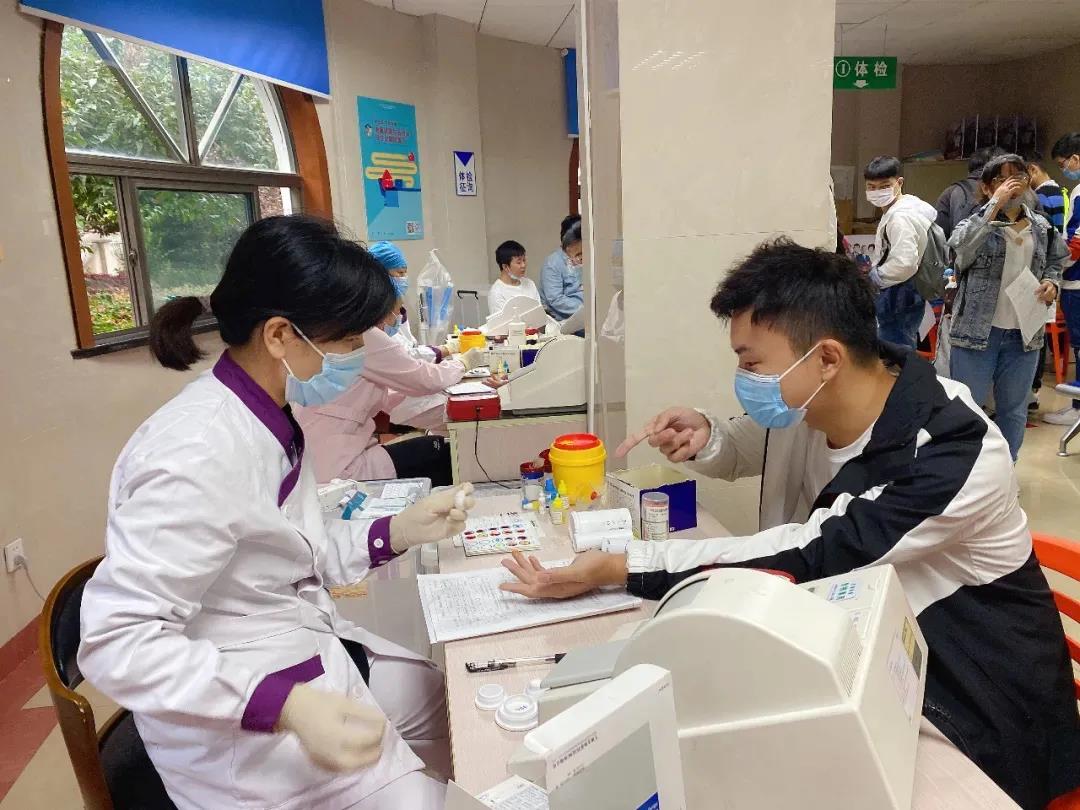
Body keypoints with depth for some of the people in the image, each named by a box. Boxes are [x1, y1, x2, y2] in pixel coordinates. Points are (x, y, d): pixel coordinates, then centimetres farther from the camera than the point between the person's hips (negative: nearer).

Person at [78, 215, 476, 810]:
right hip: (238, 713, -9)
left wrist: (397, 533, -6)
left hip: (306, 652, 9)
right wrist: (290, 708, -38)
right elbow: (117, 642, -30)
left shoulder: (269, 418, -2)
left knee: (450, 705, 22)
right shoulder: (199, 454, -30)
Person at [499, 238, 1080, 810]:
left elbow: (806, 560, -31)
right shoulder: (807, 405, -10)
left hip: (967, 698, -5)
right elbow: (746, 450, 11)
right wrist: (703, 437, -16)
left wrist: (620, 568, -31)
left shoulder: (952, 458, -30)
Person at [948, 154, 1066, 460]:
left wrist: (1051, 282, 0)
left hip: (1024, 333, 5)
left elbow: (1055, 263, 22)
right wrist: (996, 204, -25)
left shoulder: (1041, 227, 8)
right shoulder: (978, 221, -5)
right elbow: (960, 245, -27)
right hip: (977, 330, -5)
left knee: (1014, 410, 15)